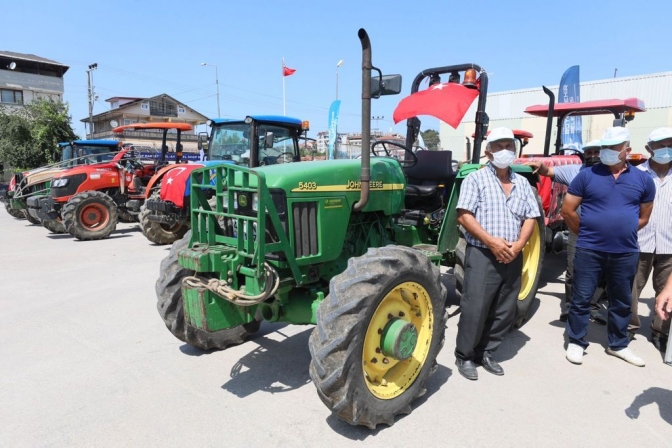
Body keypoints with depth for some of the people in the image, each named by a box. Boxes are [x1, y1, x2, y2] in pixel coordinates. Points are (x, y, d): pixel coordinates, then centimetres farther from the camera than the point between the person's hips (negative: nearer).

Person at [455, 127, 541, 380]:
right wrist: (491, 241, -20)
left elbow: (530, 218, 10)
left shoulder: (522, 183, 14)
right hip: (482, 255, -5)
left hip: (513, 258, 6)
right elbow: (464, 216, -12)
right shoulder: (475, 179, -2)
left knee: (504, 311, 11)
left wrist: (518, 245, -8)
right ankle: (465, 356, 15)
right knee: (475, 309, -3)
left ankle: (486, 353, 27)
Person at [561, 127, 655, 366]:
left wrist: (625, 232, 7)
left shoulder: (643, 179, 5)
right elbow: (567, 210, 0)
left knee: (622, 301, 15)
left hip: (626, 252, 3)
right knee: (581, 298, 4)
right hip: (589, 250, -3)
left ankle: (618, 345, 32)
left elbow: (644, 216, 15)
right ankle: (576, 342, 19)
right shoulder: (586, 175, -3)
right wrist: (585, 233, 3)